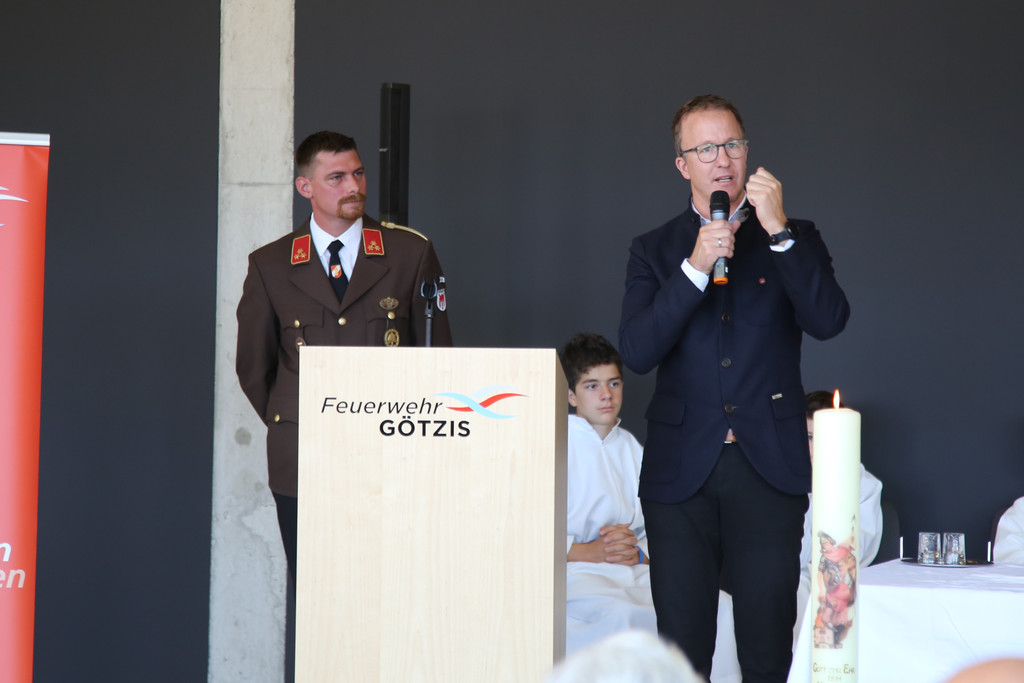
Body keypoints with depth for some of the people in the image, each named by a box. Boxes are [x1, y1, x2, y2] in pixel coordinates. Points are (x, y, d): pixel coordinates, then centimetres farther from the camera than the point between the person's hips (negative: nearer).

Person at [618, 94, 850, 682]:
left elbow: (830, 320, -8)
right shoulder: (655, 251, 10)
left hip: (769, 467, -1)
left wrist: (779, 232, -15)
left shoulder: (795, 239, 9)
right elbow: (636, 353, -4)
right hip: (681, 471, 1)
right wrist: (695, 268, -13)